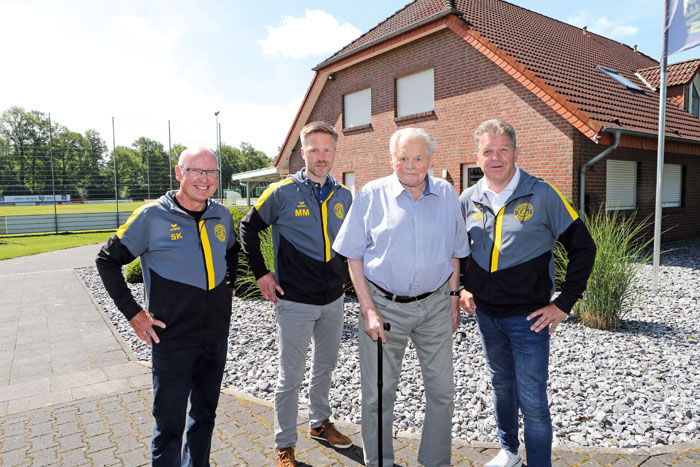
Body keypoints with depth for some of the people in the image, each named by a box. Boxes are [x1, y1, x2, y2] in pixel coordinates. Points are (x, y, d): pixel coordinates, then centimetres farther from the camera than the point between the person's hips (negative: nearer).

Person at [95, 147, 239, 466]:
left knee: (205, 415, 20)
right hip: (172, 340, -5)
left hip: (216, 338, 5)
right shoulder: (152, 216, -11)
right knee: (169, 426, 4)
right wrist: (132, 313, -8)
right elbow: (107, 260, -4)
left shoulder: (222, 216, 4)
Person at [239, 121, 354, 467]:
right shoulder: (282, 192, -10)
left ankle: (320, 422, 43)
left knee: (325, 366, 21)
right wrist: (261, 274, -5)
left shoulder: (343, 196, 4)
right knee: (290, 376, 5)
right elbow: (249, 228, -1)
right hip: (295, 301, -5)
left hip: (334, 299, 5)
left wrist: (344, 272, 12)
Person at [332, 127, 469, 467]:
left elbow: (455, 252, 13)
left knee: (442, 389, 12)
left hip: (435, 304, 3)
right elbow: (354, 257, -3)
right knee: (378, 392, 8)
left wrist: (454, 298, 8)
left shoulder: (447, 194, 4)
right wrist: (368, 310, -8)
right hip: (385, 305, -2)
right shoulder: (371, 195, -5)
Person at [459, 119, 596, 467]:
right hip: (485, 314, 5)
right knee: (501, 385, 22)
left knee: (532, 400, 2)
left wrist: (564, 304, -10)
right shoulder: (468, 200, 0)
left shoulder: (542, 195, -12)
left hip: (528, 317, -4)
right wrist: (462, 287, 5)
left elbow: (583, 247, -7)